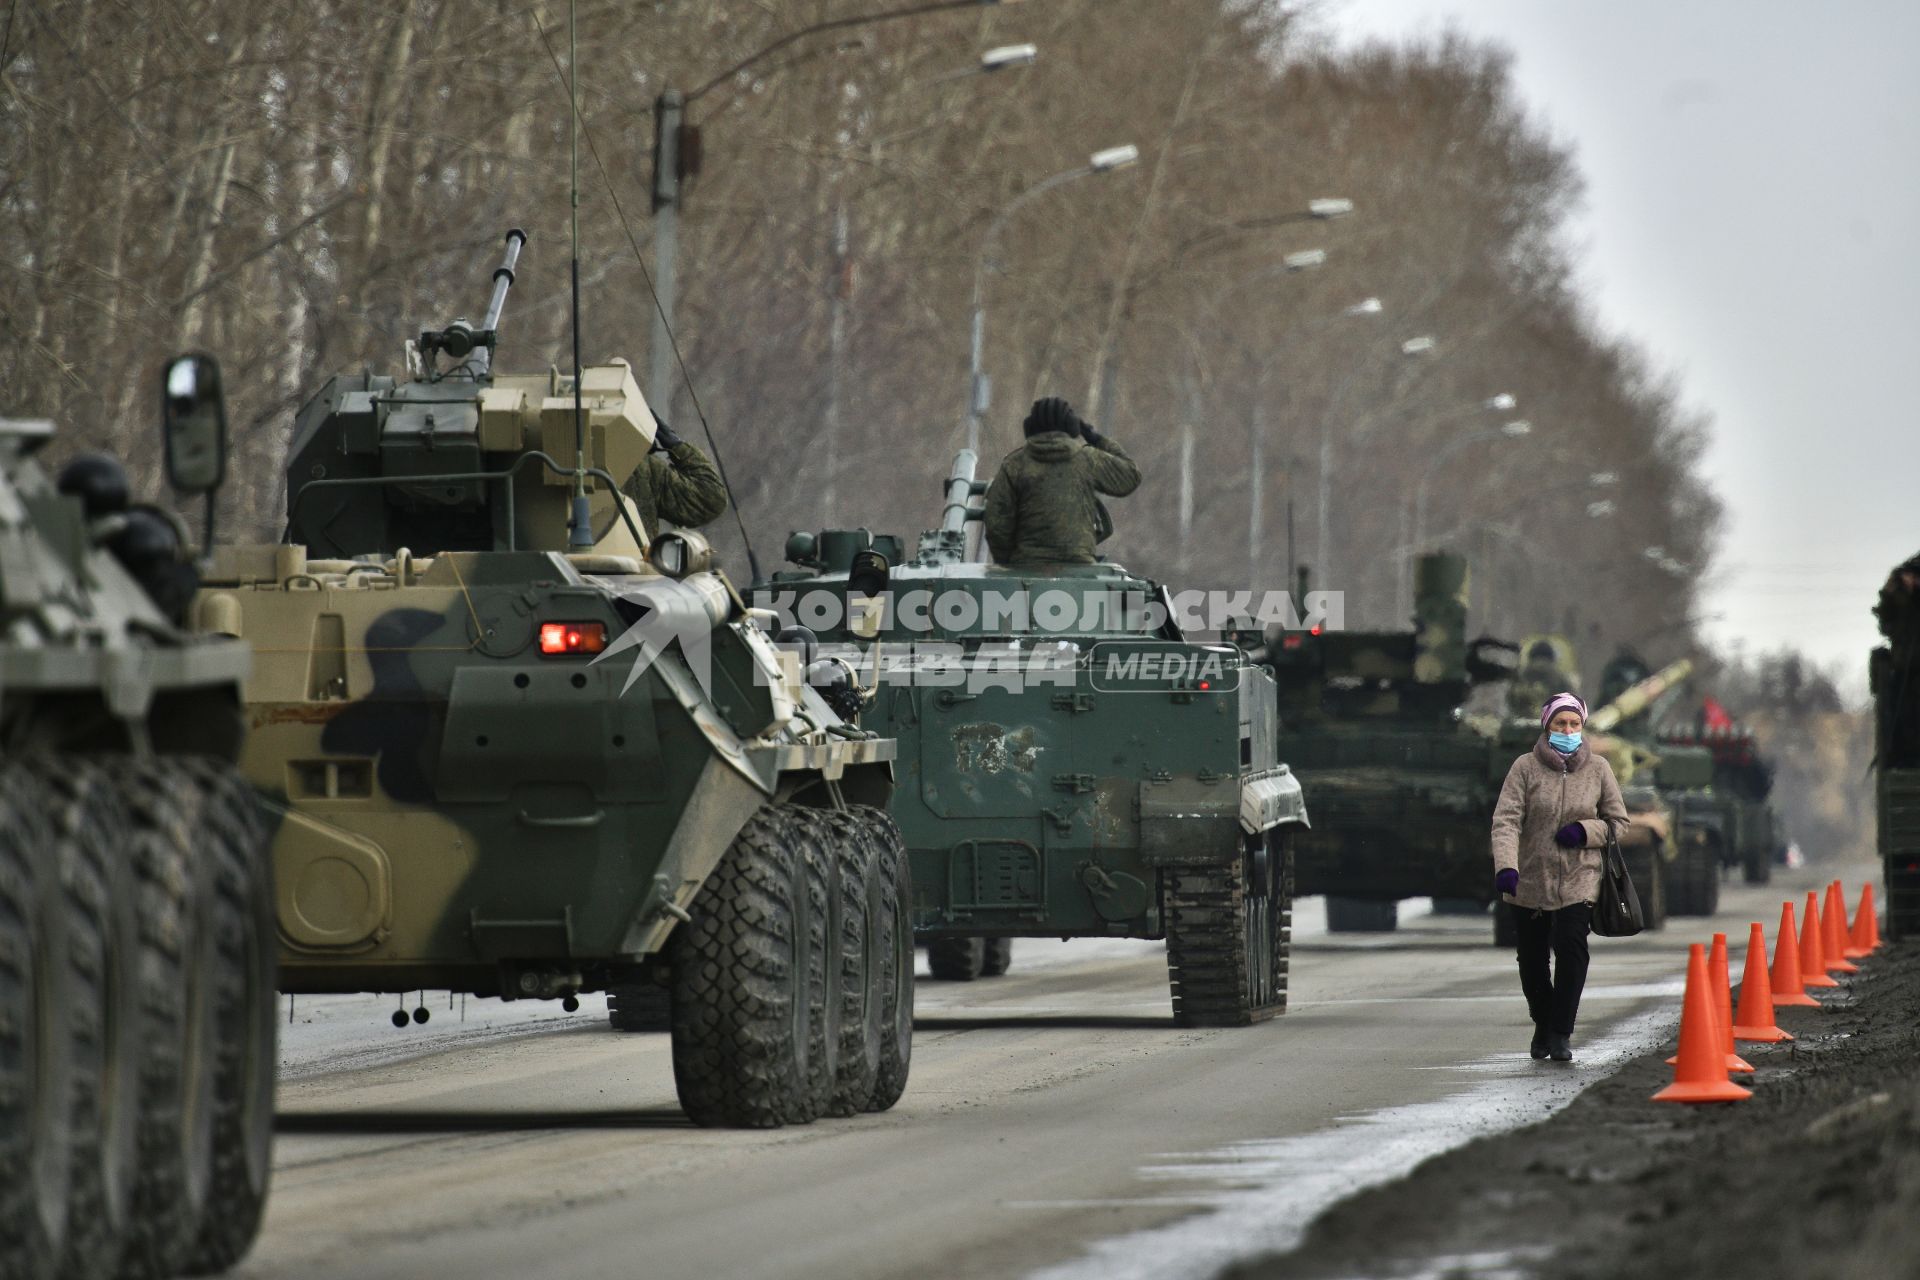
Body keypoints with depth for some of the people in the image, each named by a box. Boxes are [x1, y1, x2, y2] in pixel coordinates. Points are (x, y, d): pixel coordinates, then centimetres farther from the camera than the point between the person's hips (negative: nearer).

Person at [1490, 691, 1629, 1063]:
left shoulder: (1597, 768, 2)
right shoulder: (1526, 768, -5)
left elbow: (1617, 821, 10)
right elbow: (1506, 819, -13)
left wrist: (1585, 831, -11)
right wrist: (1505, 866, -29)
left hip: (1578, 879, 0)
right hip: (1530, 880, 0)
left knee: (1571, 948, -18)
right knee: (1532, 959, 10)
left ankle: (1560, 1033, -10)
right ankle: (1543, 1023, 35)